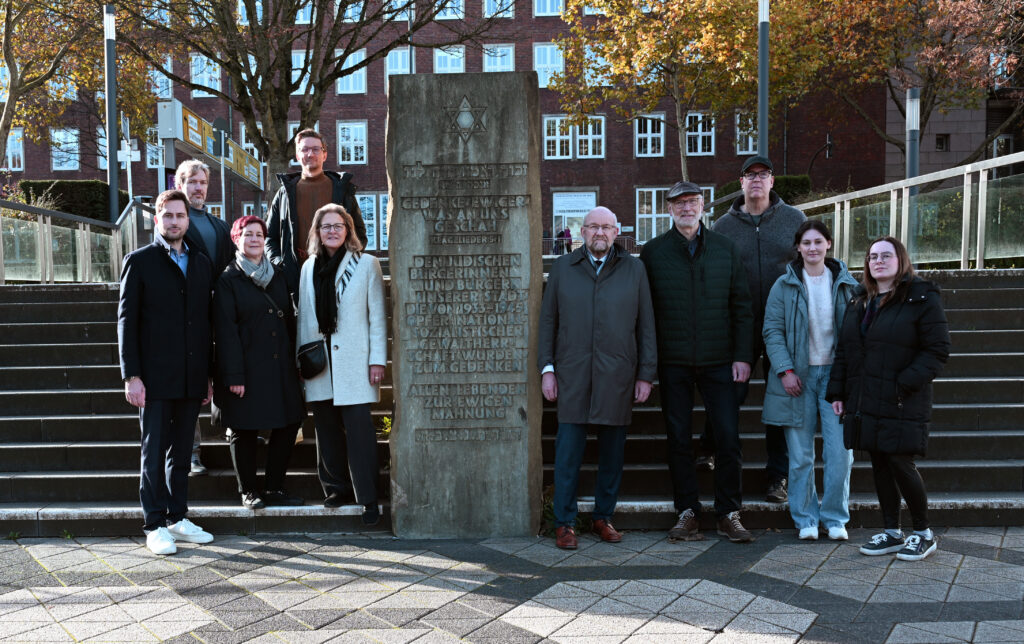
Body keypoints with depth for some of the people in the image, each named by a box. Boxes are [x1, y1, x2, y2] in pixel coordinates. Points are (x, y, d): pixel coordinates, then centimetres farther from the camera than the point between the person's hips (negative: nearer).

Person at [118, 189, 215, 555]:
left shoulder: (201, 264, 13)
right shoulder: (139, 262, 1)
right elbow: (127, 321, -4)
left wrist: (207, 374, 10)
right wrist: (131, 375, -11)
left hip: (191, 379, 4)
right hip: (155, 377, -4)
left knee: (181, 451, 12)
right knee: (155, 451, 2)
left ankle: (178, 518, 22)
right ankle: (155, 526, 11)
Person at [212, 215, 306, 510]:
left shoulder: (278, 275, 13)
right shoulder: (228, 280, -2)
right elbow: (225, 331, -8)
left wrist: (294, 361, 8)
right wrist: (233, 375, -14)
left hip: (280, 366, 5)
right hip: (247, 368, -5)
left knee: (288, 424, 5)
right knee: (244, 431, 4)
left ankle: (275, 488, 19)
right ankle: (248, 491, 18)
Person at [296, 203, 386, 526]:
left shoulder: (367, 264, 3)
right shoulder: (309, 268, 13)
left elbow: (377, 316, 0)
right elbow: (303, 317, 15)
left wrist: (378, 359, -6)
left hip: (354, 362, -4)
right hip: (319, 362, 4)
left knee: (359, 429, -7)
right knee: (327, 427, 8)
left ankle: (368, 498, -1)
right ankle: (336, 487, 23)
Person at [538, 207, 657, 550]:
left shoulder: (634, 269, 8)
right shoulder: (562, 268, 9)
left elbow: (646, 325, 7)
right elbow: (547, 321, 9)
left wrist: (646, 374, 2)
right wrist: (547, 368, 1)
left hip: (618, 374, 1)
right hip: (572, 375, 0)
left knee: (612, 450, 7)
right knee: (568, 450, -1)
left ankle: (604, 516, 22)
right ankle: (565, 522, 9)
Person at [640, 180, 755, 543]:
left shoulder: (725, 249, 8)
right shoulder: (652, 252, 4)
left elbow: (742, 307, 7)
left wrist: (742, 356, -1)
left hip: (719, 361, 1)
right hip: (673, 363, 0)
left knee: (728, 438, 0)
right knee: (679, 438, 6)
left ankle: (729, 514, 13)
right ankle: (687, 512, 17)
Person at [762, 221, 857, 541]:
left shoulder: (846, 283, 7)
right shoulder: (784, 285, 2)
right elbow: (772, 331, -1)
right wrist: (785, 370, -11)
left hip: (835, 374, 1)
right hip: (798, 376, -1)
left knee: (840, 451, -4)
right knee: (800, 455, 3)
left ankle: (835, 517, 14)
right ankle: (805, 518, 17)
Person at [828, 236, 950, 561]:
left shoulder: (922, 298, -4)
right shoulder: (859, 300, 14)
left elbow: (937, 350, -9)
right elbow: (843, 349, 16)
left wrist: (905, 385, -18)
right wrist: (837, 392, 10)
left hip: (902, 404, -6)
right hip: (865, 402, 6)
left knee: (900, 464, -4)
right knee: (879, 465, 10)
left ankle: (923, 533, 16)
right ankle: (891, 533, 21)